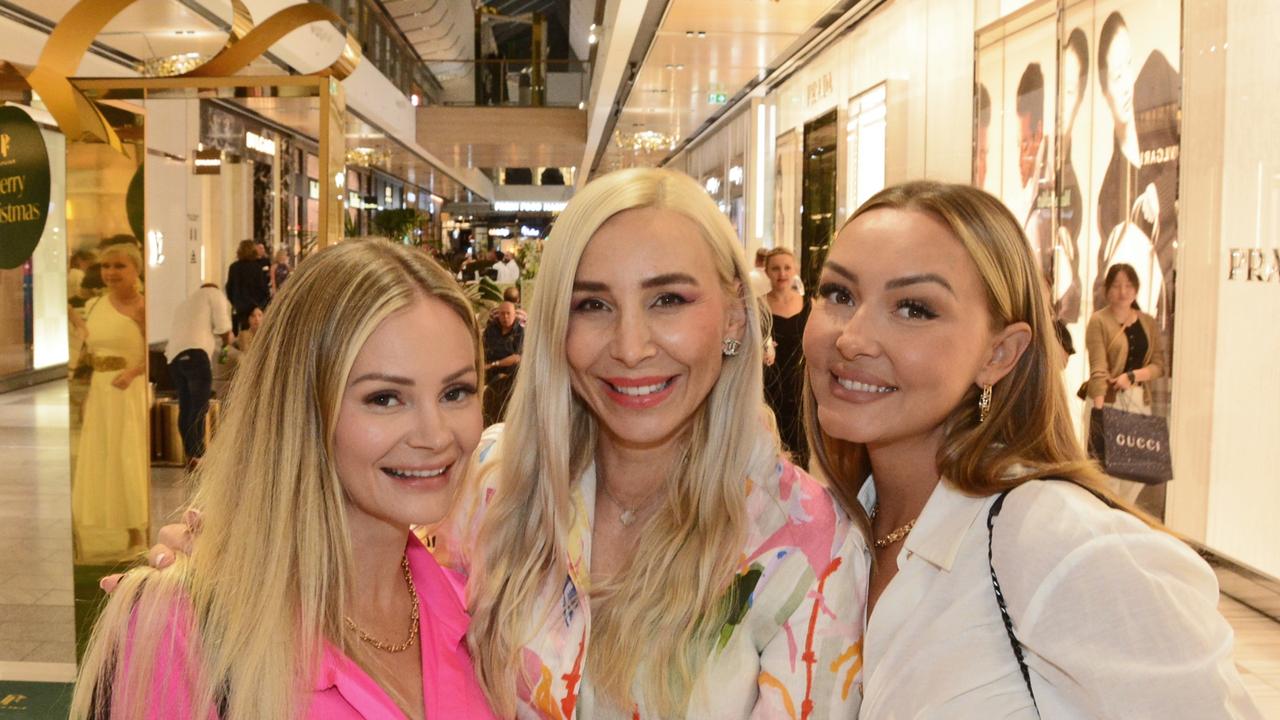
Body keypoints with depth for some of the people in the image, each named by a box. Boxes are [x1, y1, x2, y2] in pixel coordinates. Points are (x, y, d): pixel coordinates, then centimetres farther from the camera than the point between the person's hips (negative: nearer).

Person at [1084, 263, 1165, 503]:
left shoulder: (1148, 323, 12)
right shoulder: (1099, 321, -3)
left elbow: (1159, 364, 7)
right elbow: (1098, 368, -12)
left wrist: (1133, 376, -12)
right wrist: (1098, 409, -22)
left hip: (1140, 401, 5)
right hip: (1109, 401, -5)